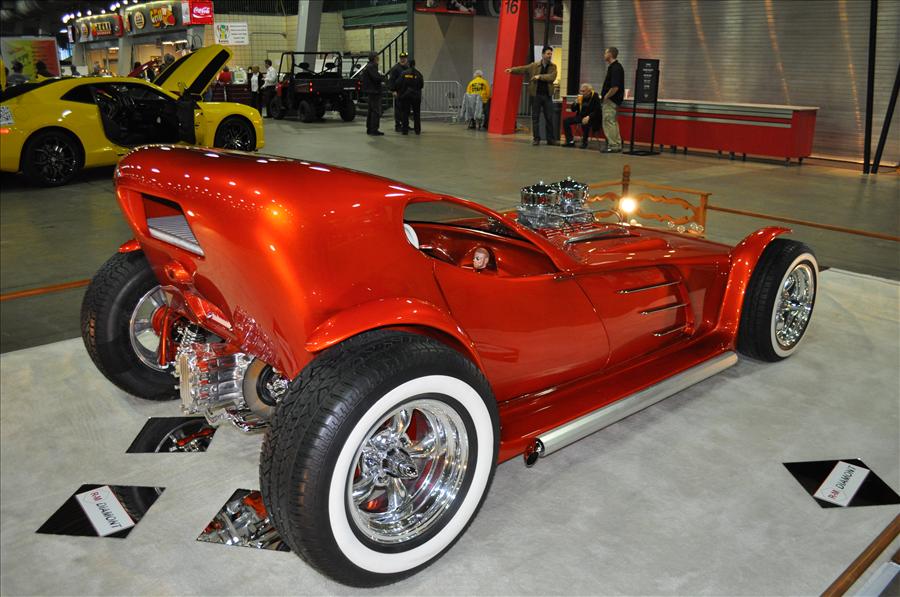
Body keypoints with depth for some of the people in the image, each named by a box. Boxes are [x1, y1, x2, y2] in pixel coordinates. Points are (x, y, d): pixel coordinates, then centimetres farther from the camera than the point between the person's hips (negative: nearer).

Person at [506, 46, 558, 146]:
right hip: (536, 95, -1)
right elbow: (523, 69, -4)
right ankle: (536, 138, 8)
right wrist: (512, 70, -18)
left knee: (549, 118, 3)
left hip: (547, 95, 1)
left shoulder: (553, 67, 5)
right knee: (535, 117, 1)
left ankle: (550, 139, 10)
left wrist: (540, 76, -18)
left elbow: (552, 77, -11)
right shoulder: (534, 66, 4)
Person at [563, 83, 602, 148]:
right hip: (581, 116, 6)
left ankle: (584, 142, -20)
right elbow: (573, 109, 9)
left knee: (585, 123, -39)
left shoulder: (595, 96, -9)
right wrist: (576, 103, -12)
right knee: (566, 121, -11)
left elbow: (597, 111, -17)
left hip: (592, 118, -6)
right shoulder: (581, 97, 6)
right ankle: (570, 141, -9)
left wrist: (588, 117, -31)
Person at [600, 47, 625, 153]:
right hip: (612, 100, 11)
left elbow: (615, 87, -26)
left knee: (608, 122, -7)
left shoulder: (615, 68, -19)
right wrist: (604, 96, 15)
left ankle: (613, 146, -3)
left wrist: (606, 97, -16)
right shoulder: (614, 67, 13)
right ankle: (617, 145, 21)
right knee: (613, 122, 15)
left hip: (611, 100, -11)